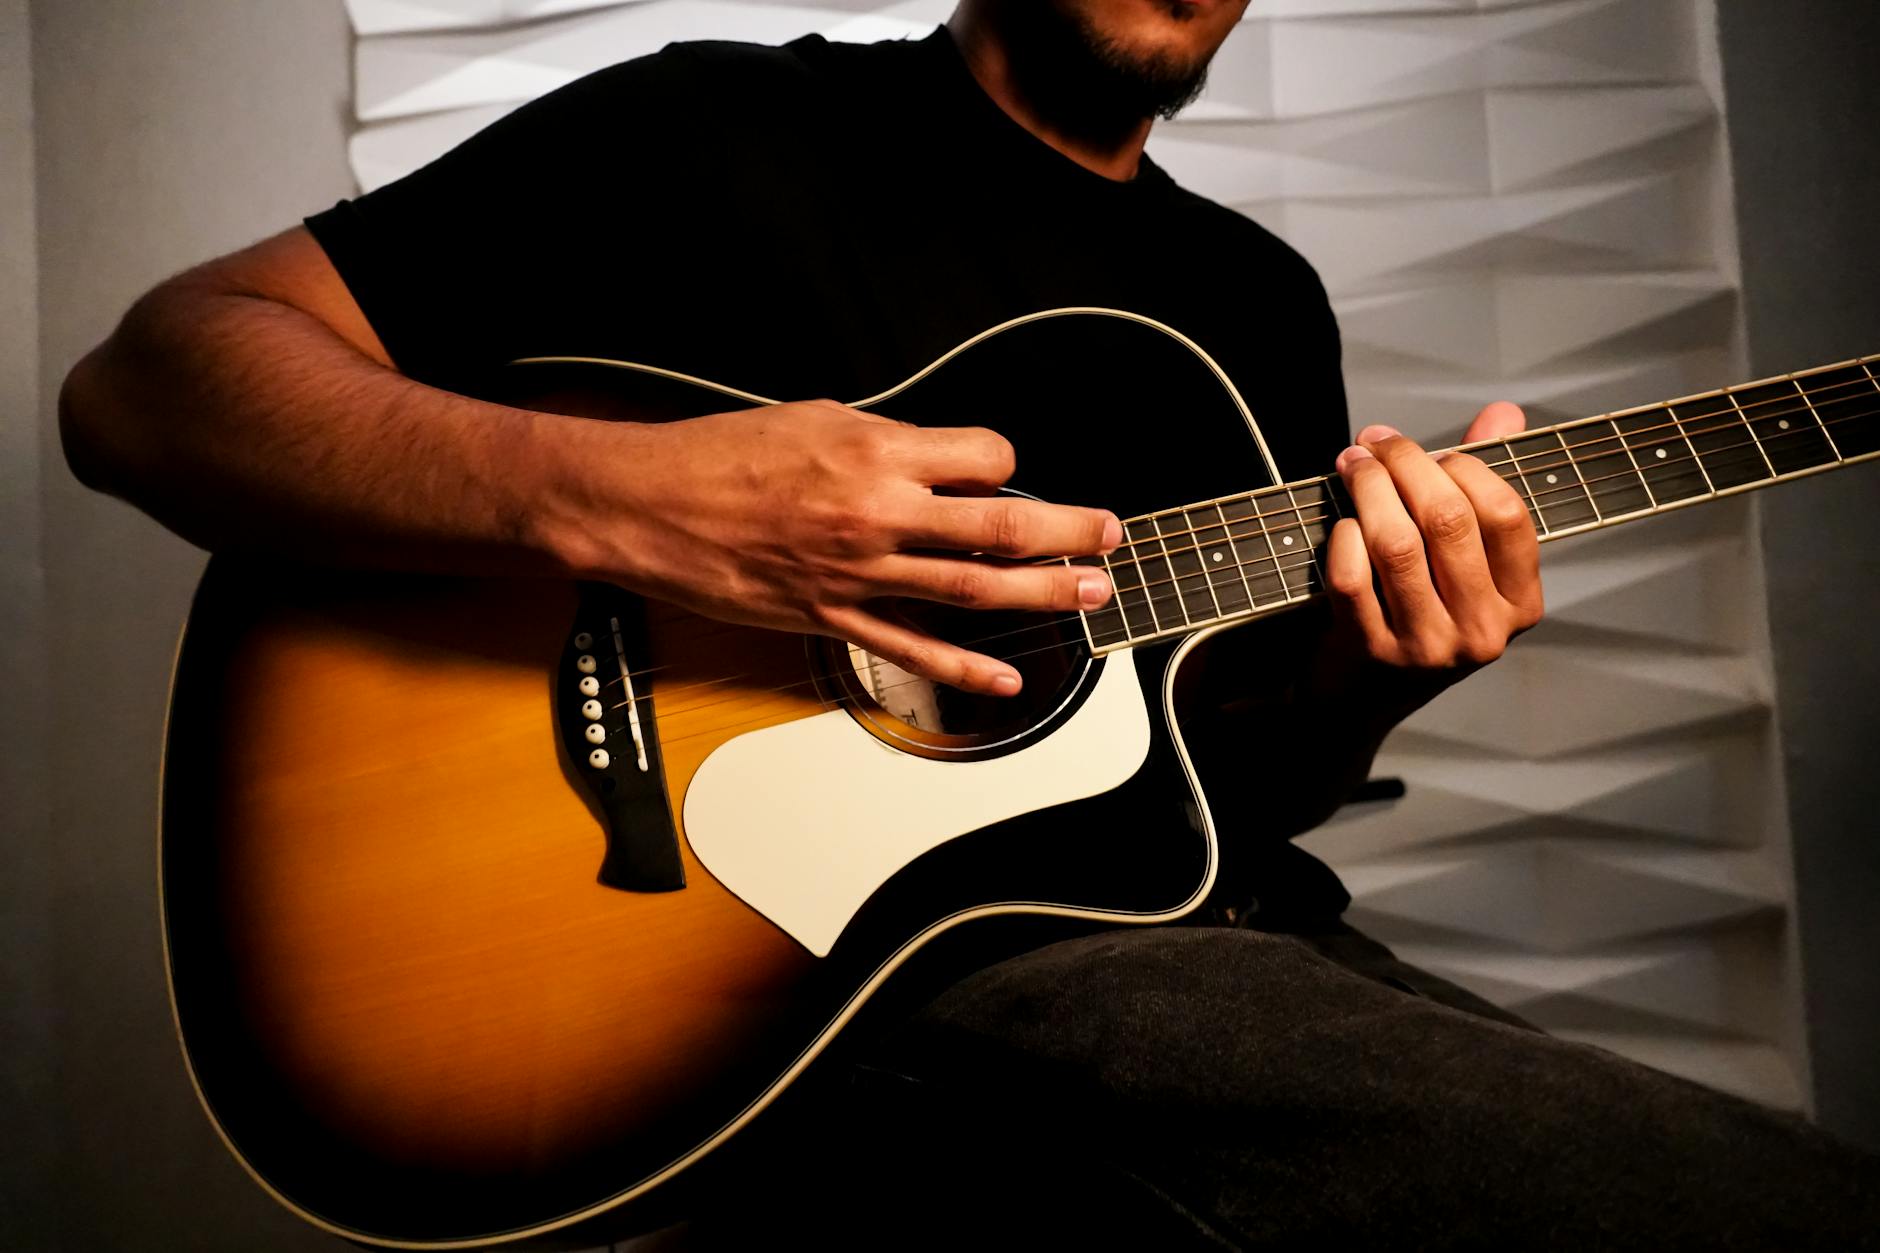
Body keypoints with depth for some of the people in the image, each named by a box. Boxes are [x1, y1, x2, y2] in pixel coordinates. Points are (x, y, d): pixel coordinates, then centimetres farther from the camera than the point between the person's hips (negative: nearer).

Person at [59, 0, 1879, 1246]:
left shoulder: (1259, 299, 19)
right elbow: (146, 383, -4)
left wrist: (1354, 677, -2)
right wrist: (614, 499, -20)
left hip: (1219, 921, 7)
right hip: (858, 968, -7)